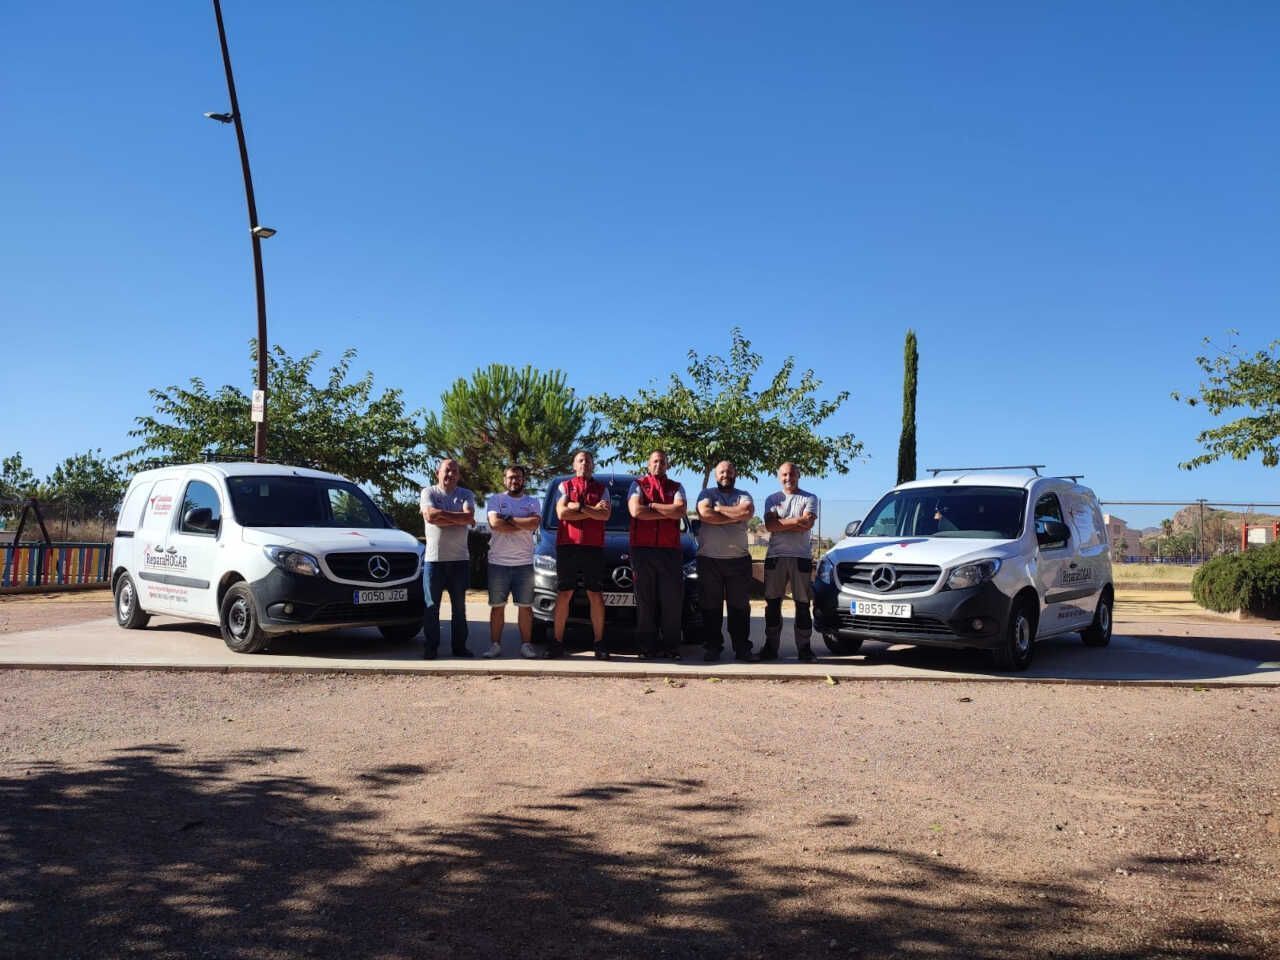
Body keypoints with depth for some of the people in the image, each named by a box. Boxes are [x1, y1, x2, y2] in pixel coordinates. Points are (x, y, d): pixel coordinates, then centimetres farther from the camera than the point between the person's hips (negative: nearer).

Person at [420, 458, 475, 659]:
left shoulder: (466, 495, 9)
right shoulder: (429, 492, 4)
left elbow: (469, 517, -11)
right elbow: (430, 515, -14)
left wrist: (441, 515, -13)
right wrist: (458, 519, -10)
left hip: (460, 558, 2)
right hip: (434, 558, -2)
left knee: (459, 605, 8)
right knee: (431, 605, 1)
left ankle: (459, 646, 14)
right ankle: (431, 647, 7)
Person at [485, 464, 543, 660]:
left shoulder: (533, 502, 10)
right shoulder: (496, 500, 6)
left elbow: (534, 523, -11)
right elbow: (495, 523, -12)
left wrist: (509, 519, -10)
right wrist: (523, 525, -11)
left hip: (524, 563, 1)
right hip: (498, 562, -1)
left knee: (525, 606, 3)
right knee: (497, 606, 4)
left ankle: (526, 645, 8)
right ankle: (495, 645, 9)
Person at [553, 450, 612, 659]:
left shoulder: (602, 489, 13)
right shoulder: (565, 486, 12)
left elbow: (605, 515, -4)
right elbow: (561, 513, -5)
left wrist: (578, 506, -8)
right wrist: (593, 511, -5)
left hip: (594, 547, 0)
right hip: (567, 545, 0)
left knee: (595, 595, 0)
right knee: (563, 595, 0)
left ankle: (599, 643, 4)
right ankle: (558, 642, 5)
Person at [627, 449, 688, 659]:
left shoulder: (676, 488, 15)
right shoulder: (638, 485, 11)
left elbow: (680, 510, -5)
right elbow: (636, 511, -7)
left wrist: (651, 505, -4)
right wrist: (668, 512, -4)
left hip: (670, 549, 1)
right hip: (642, 548, -1)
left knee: (672, 600, -1)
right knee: (645, 600, 1)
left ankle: (671, 646, 5)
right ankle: (647, 646, 5)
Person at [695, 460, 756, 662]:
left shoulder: (743, 496, 12)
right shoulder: (707, 494, 8)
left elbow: (748, 511, -11)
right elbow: (705, 514, -13)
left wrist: (719, 509, -7)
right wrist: (735, 516, -9)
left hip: (739, 559, 1)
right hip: (709, 559, -1)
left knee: (740, 607, 3)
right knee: (711, 607, 2)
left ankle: (742, 648, 7)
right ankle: (712, 647, 7)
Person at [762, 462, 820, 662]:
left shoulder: (809, 499, 9)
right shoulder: (772, 499, 13)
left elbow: (808, 524, -9)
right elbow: (770, 525, -4)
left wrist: (782, 523, -9)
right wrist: (797, 521, -10)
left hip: (801, 556, -2)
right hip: (775, 556, 2)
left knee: (802, 604, -1)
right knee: (772, 602, 4)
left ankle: (804, 648, 4)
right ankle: (771, 646, 11)